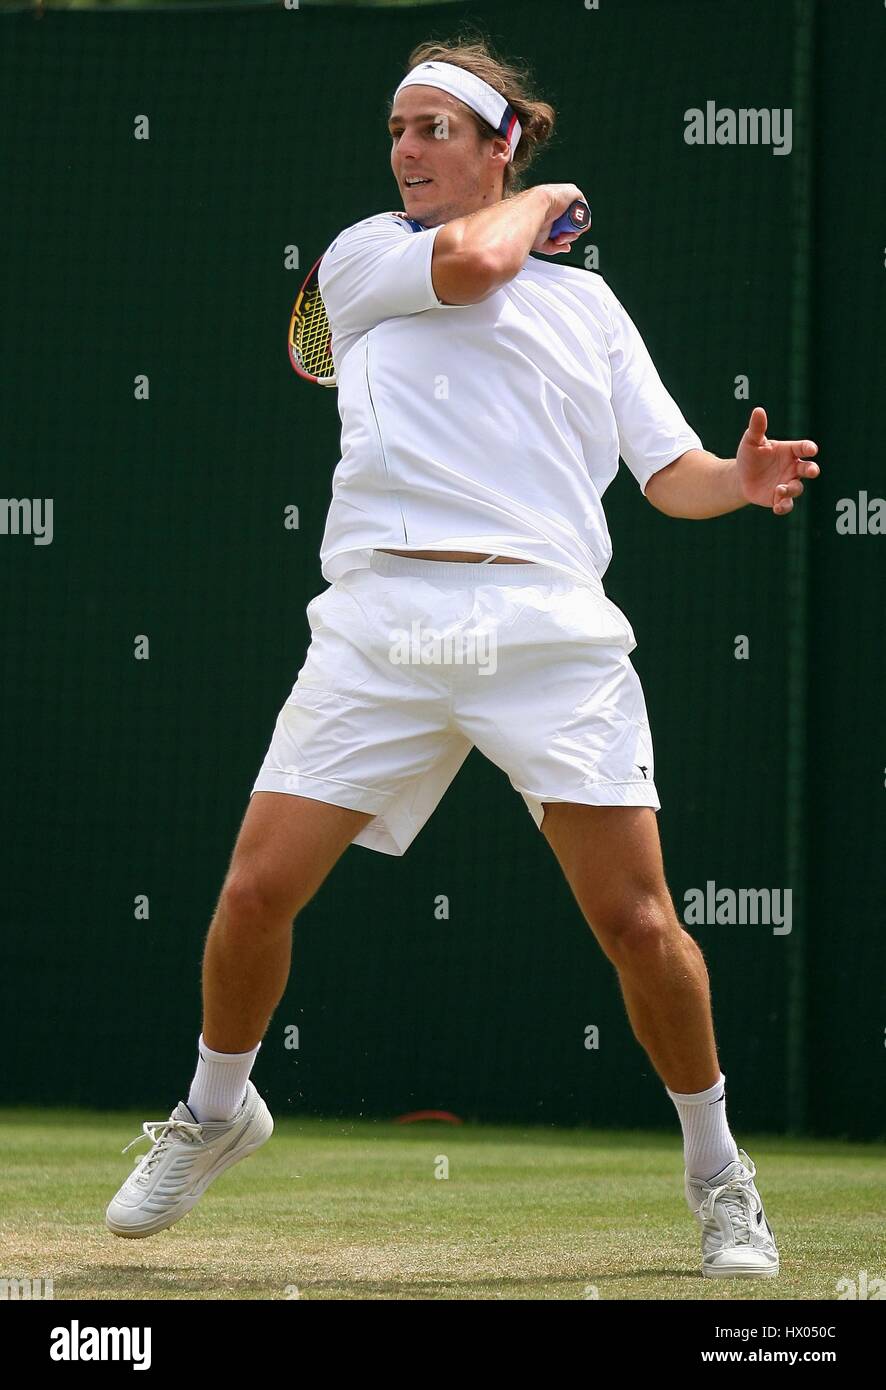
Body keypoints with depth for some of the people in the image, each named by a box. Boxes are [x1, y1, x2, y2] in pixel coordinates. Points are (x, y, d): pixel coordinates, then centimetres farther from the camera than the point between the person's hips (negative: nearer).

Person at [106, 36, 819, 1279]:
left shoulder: (586, 300, 19)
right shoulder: (362, 258, 14)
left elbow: (671, 474, 17)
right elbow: (471, 263, -7)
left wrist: (743, 478, -4)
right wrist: (541, 200, 13)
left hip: (549, 626, 0)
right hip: (380, 623, 0)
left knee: (635, 919, -9)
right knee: (257, 892, -5)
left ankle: (717, 1168, 11)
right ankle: (216, 1113, 24)